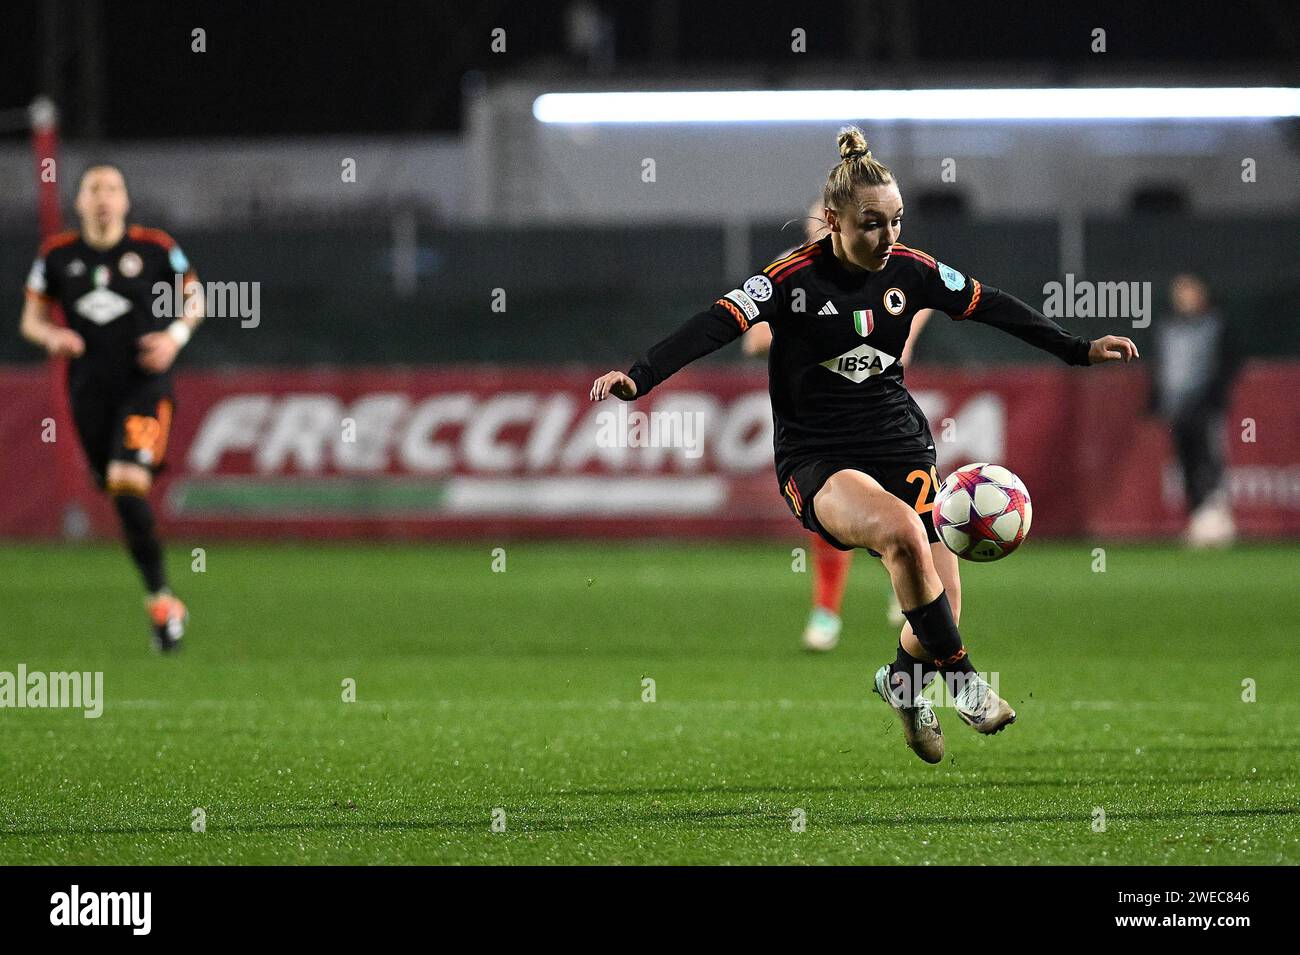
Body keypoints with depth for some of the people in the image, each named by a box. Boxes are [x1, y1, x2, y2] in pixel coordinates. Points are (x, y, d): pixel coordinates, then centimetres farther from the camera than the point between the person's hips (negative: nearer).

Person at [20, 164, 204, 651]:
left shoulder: (155, 249, -3)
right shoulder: (57, 255, 3)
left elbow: (194, 297, 10)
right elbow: (31, 319, 11)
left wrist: (175, 336, -9)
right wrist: (52, 336, -12)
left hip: (146, 386, -3)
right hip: (90, 389, 3)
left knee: (127, 483, -22)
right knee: (122, 499, 5)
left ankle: (159, 598, -13)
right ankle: (162, 599, 19)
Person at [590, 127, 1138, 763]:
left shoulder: (910, 269, 0)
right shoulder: (794, 278, -13)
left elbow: (991, 307, 14)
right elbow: (716, 324, -23)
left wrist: (1078, 351, 18)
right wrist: (639, 378, -37)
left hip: (899, 446, 4)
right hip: (816, 457, -4)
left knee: (939, 612, -5)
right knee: (902, 532, -36)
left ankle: (902, 679, 32)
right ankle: (960, 677, -18)